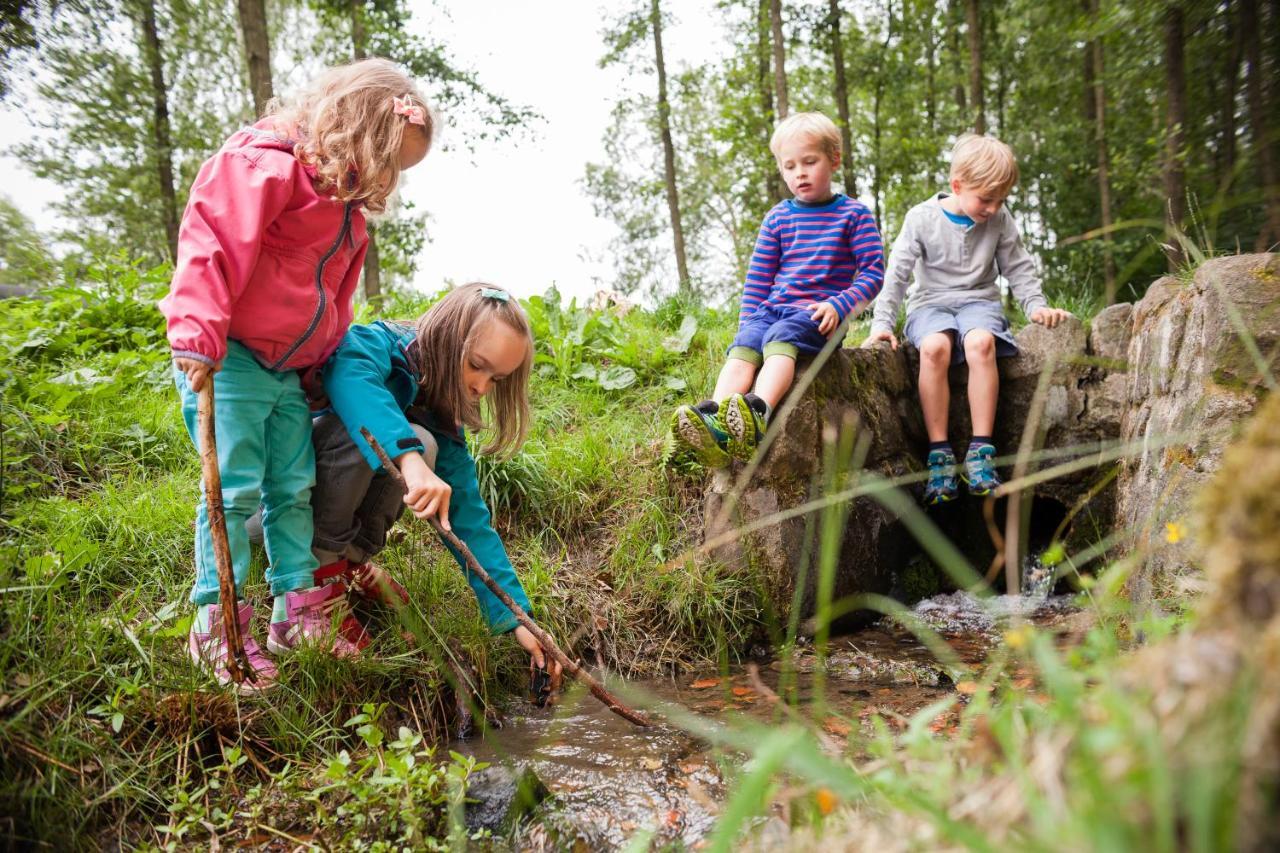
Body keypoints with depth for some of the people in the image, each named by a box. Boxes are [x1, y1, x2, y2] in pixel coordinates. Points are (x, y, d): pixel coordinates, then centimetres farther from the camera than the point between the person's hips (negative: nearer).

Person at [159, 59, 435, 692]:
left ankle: (296, 615, 19)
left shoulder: (346, 206, 18)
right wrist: (198, 336, -27)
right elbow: (211, 244, -21)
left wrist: (320, 362, 22)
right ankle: (215, 626, 4)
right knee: (235, 489, -7)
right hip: (227, 359, -9)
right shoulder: (264, 165, -12)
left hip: (289, 372, 9)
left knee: (295, 489, 9)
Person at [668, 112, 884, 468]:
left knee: (781, 336, -35)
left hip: (818, 314, -4)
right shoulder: (778, 217, 17)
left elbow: (873, 272, 1)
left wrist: (839, 305, -14)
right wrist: (746, 320, 5)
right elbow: (758, 277, 18)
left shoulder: (854, 214, 7)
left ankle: (757, 415, -61)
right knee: (743, 344, -27)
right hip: (772, 307, 4)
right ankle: (714, 421, -50)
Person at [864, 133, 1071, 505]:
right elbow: (897, 272, -5)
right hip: (930, 303, -1)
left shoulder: (1000, 220, 4)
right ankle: (940, 454, -30)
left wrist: (1036, 305, -1)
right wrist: (882, 322, -13)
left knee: (980, 342, -36)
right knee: (934, 346, -37)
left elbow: (1017, 268, 13)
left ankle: (980, 451, -32)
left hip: (979, 300, 1)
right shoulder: (922, 218, -4)